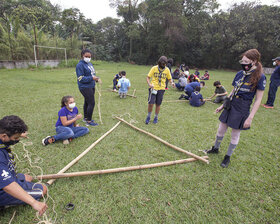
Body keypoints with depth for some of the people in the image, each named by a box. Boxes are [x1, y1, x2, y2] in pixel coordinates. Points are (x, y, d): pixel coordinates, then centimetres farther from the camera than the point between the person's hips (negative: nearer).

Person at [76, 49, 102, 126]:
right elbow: (81, 78, -19)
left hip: (91, 86, 9)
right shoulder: (80, 65, -14)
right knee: (92, 103, -10)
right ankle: (88, 121, 2)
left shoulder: (89, 63, 13)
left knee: (87, 102, 18)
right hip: (85, 87, -9)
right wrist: (92, 78, -25)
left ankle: (86, 118, 33)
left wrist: (96, 78, -1)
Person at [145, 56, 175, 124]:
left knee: (158, 104, 8)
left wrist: (172, 83, -10)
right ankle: (148, 116, 15)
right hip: (153, 88, -2)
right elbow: (148, 77, -1)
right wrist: (149, 84, -19)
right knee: (151, 103, -8)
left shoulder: (167, 70, 4)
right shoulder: (154, 68, -2)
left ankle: (156, 117, 27)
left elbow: (169, 78, 12)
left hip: (161, 89, 2)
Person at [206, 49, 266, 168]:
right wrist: (222, 105, 13)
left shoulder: (260, 77, -12)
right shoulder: (239, 74, 3)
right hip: (230, 105, 5)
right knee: (221, 130, 14)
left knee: (235, 134, 8)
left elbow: (258, 100, -11)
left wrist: (250, 118, -14)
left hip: (242, 109, -5)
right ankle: (216, 148, 37)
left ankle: (228, 156, 27)